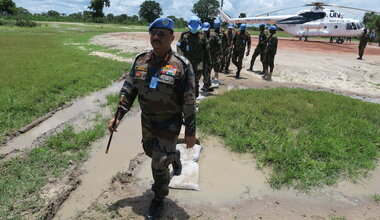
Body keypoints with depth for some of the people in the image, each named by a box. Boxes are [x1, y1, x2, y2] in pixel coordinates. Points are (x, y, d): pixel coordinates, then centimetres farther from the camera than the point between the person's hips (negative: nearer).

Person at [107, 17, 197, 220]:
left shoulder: (181, 65, -18)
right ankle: (174, 156, 59)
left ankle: (158, 201, 28)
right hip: (147, 121, 6)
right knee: (151, 151, 26)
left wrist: (190, 132, -12)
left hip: (169, 124, -5)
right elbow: (128, 89, 3)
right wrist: (118, 116, -2)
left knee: (158, 165, 0)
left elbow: (189, 102, -14)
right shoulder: (140, 60, -2)